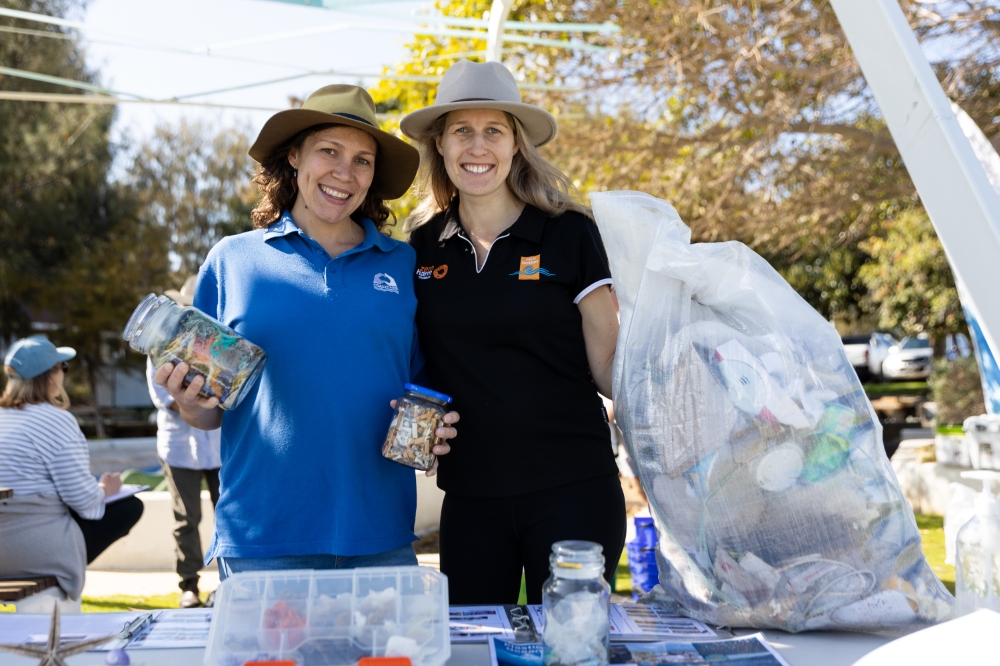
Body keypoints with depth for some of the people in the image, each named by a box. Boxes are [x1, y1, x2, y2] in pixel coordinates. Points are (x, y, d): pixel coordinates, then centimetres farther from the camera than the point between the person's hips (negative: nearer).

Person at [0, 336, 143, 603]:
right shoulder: (56, 420, -16)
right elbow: (81, 498, -18)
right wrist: (104, 490, 4)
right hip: (37, 551, -8)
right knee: (130, 506, 3)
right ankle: (72, 566, 6)